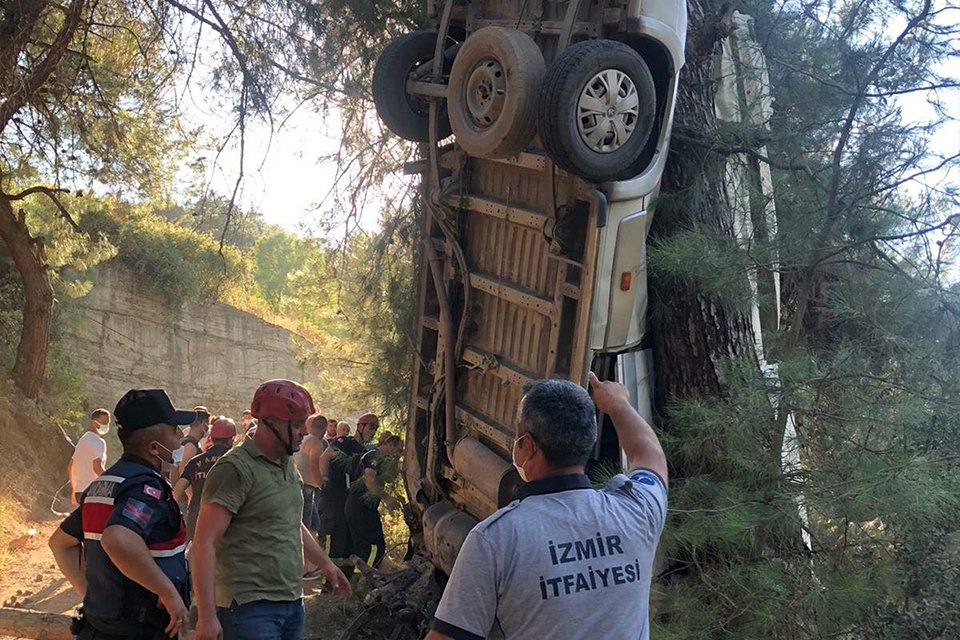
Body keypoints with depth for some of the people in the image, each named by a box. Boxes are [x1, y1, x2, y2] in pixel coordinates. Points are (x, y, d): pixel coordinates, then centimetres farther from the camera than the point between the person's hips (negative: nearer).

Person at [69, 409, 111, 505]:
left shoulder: (83, 439, 19)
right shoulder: (98, 442, -11)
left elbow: (70, 467, 24)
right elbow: (97, 467, -24)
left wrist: (72, 492, 29)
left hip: (79, 491, 9)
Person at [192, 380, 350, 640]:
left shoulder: (288, 465, 15)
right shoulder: (235, 469, -13)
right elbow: (204, 543, -18)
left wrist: (324, 562, 32)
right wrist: (207, 616, -22)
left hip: (292, 604, 8)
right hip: (250, 608, -8)